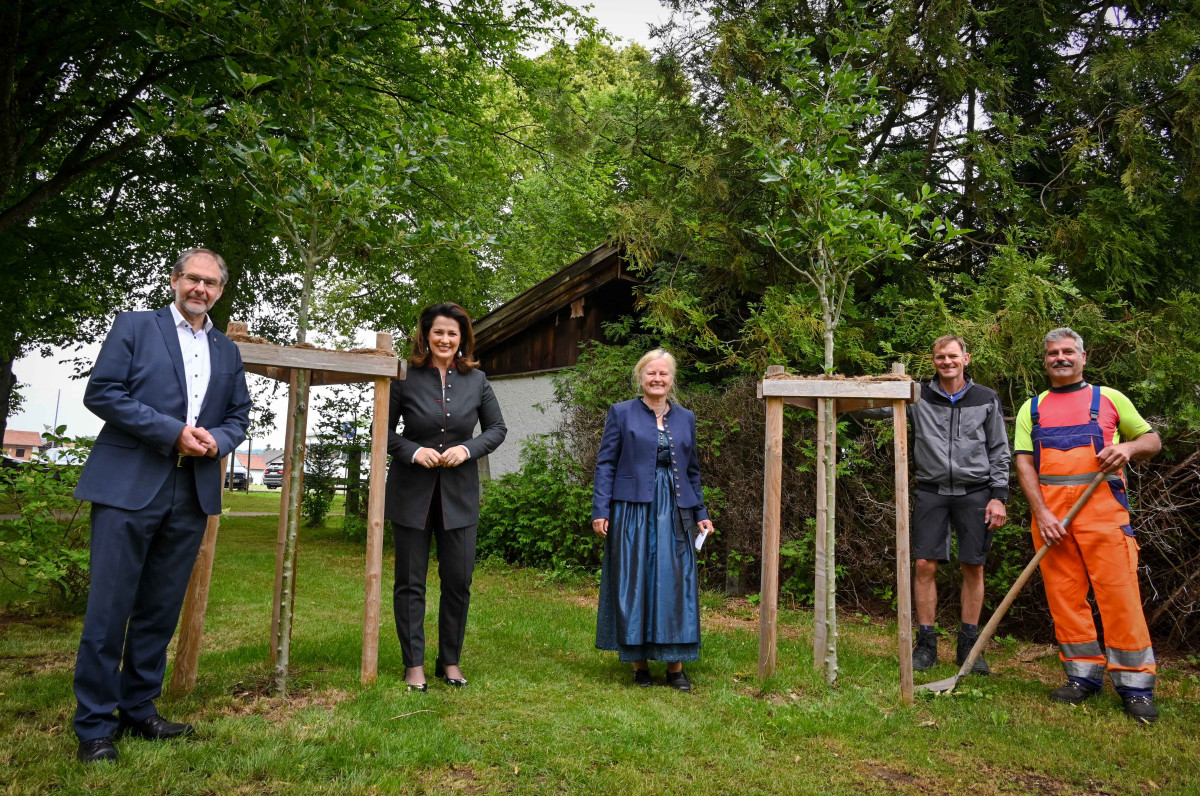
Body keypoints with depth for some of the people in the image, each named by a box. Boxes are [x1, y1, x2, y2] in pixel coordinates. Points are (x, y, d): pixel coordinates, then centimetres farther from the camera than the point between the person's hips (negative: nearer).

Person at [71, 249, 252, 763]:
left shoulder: (227, 350, 17)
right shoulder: (134, 326, 4)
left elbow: (238, 415, 16)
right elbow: (101, 392, -5)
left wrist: (217, 440, -6)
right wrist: (173, 431, -13)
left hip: (193, 491, 4)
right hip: (129, 485, -4)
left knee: (161, 610, 10)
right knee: (109, 606, -1)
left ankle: (139, 710, 23)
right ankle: (95, 725, 10)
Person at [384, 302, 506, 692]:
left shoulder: (476, 380, 2)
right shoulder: (405, 378, -4)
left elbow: (497, 427, 8)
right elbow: (383, 429, 1)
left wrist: (468, 449, -10)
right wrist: (413, 451, -15)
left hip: (459, 494, 2)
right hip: (411, 491, -1)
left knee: (459, 580, 5)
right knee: (410, 582, 6)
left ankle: (450, 661, 22)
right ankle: (414, 664, 19)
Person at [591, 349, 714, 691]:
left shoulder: (685, 418, 13)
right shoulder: (622, 413, 3)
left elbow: (692, 470, 17)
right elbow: (606, 464, 0)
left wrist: (701, 514, 13)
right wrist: (600, 510, -7)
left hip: (674, 512, 3)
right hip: (633, 510, -3)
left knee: (676, 585, 3)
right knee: (633, 583, 3)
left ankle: (675, 665, 13)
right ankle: (638, 661, 16)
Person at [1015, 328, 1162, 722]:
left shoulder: (1109, 398, 12)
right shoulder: (1032, 408, 14)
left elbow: (1152, 440, 15)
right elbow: (1024, 463, 5)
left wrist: (1128, 447, -9)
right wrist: (1041, 513, -7)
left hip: (1101, 507, -2)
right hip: (1049, 511, 2)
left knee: (1119, 594, -5)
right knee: (1063, 596, 4)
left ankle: (1135, 685, 5)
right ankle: (1083, 675, 16)